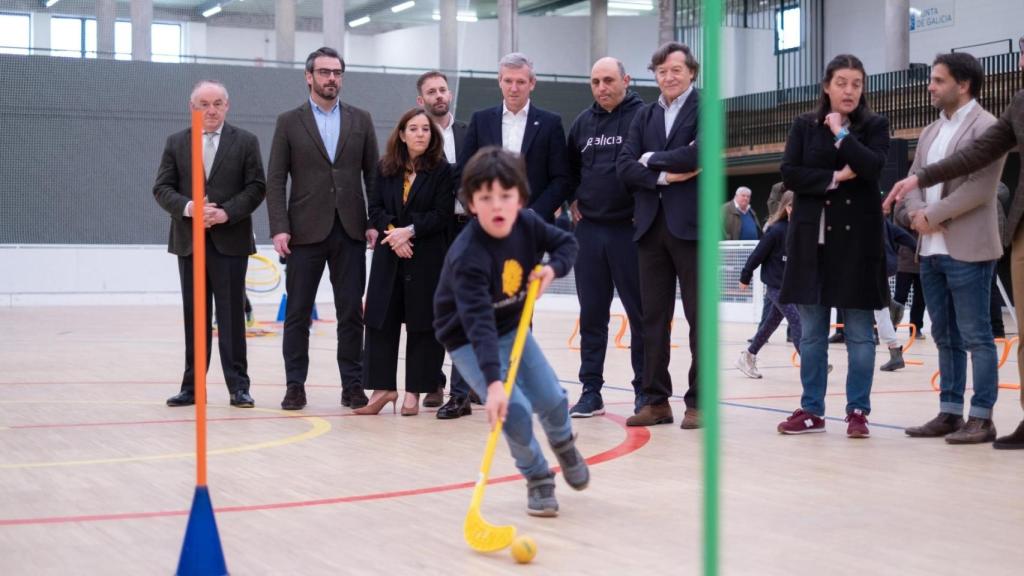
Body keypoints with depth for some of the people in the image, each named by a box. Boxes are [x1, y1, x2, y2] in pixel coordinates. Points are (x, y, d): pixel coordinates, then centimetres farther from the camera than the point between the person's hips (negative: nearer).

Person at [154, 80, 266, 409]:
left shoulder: (245, 142, 4)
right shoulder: (176, 143, 10)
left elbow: (256, 187, -2)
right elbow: (162, 188, 4)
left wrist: (226, 212, -15)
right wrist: (187, 207, -14)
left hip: (230, 241, -2)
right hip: (189, 241, 2)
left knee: (231, 314, -2)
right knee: (194, 315, 7)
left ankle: (238, 386, 2)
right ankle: (192, 386, 11)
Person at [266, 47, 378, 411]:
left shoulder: (360, 120, 9)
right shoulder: (289, 122, 4)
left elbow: (373, 174, 9)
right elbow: (275, 180, 0)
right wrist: (279, 228, -10)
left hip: (350, 231, 1)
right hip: (306, 231, -1)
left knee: (352, 312, 2)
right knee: (297, 313, 3)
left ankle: (352, 386, 8)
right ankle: (295, 386, 9)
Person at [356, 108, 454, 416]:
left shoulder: (442, 170, -3)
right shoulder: (385, 168, 8)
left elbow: (442, 215, -7)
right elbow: (375, 208, 5)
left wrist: (409, 231, -16)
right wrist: (391, 232, -12)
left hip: (426, 258, -3)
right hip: (388, 256, 3)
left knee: (422, 323, 1)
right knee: (381, 320, 1)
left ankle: (414, 391, 8)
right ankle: (383, 387, 9)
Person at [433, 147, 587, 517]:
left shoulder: (528, 225, -16)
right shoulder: (467, 257, -34)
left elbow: (566, 242, 6)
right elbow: (479, 324, -43)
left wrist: (554, 268, -17)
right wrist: (493, 382, -51)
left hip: (511, 327, 5)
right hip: (469, 341, -5)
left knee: (552, 400, 2)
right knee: (515, 411, -19)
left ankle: (563, 444, 39)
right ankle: (538, 479, 9)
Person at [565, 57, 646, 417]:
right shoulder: (582, 123, 11)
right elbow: (569, 167, 24)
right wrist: (574, 200, 11)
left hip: (630, 229, -5)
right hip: (589, 229, 5)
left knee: (640, 312, 2)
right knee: (592, 314, 8)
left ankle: (645, 391, 10)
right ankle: (591, 391, 14)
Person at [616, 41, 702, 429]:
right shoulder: (644, 116, 15)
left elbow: (698, 154, -17)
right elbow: (624, 167, 4)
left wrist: (652, 159, -4)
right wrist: (663, 176, -11)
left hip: (690, 223, -5)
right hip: (651, 225, 5)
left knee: (700, 316, 1)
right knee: (653, 316, 6)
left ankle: (698, 402, 5)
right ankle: (656, 400, 12)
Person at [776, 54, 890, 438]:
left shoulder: (875, 126, 4)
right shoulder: (804, 126, 8)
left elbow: (872, 167, -14)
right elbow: (789, 173, -3)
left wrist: (841, 133, -10)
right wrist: (834, 178, -12)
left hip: (857, 238, -2)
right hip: (812, 238, 2)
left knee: (859, 332, 0)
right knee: (811, 332, 5)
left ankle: (857, 412, 6)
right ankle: (812, 410, 12)